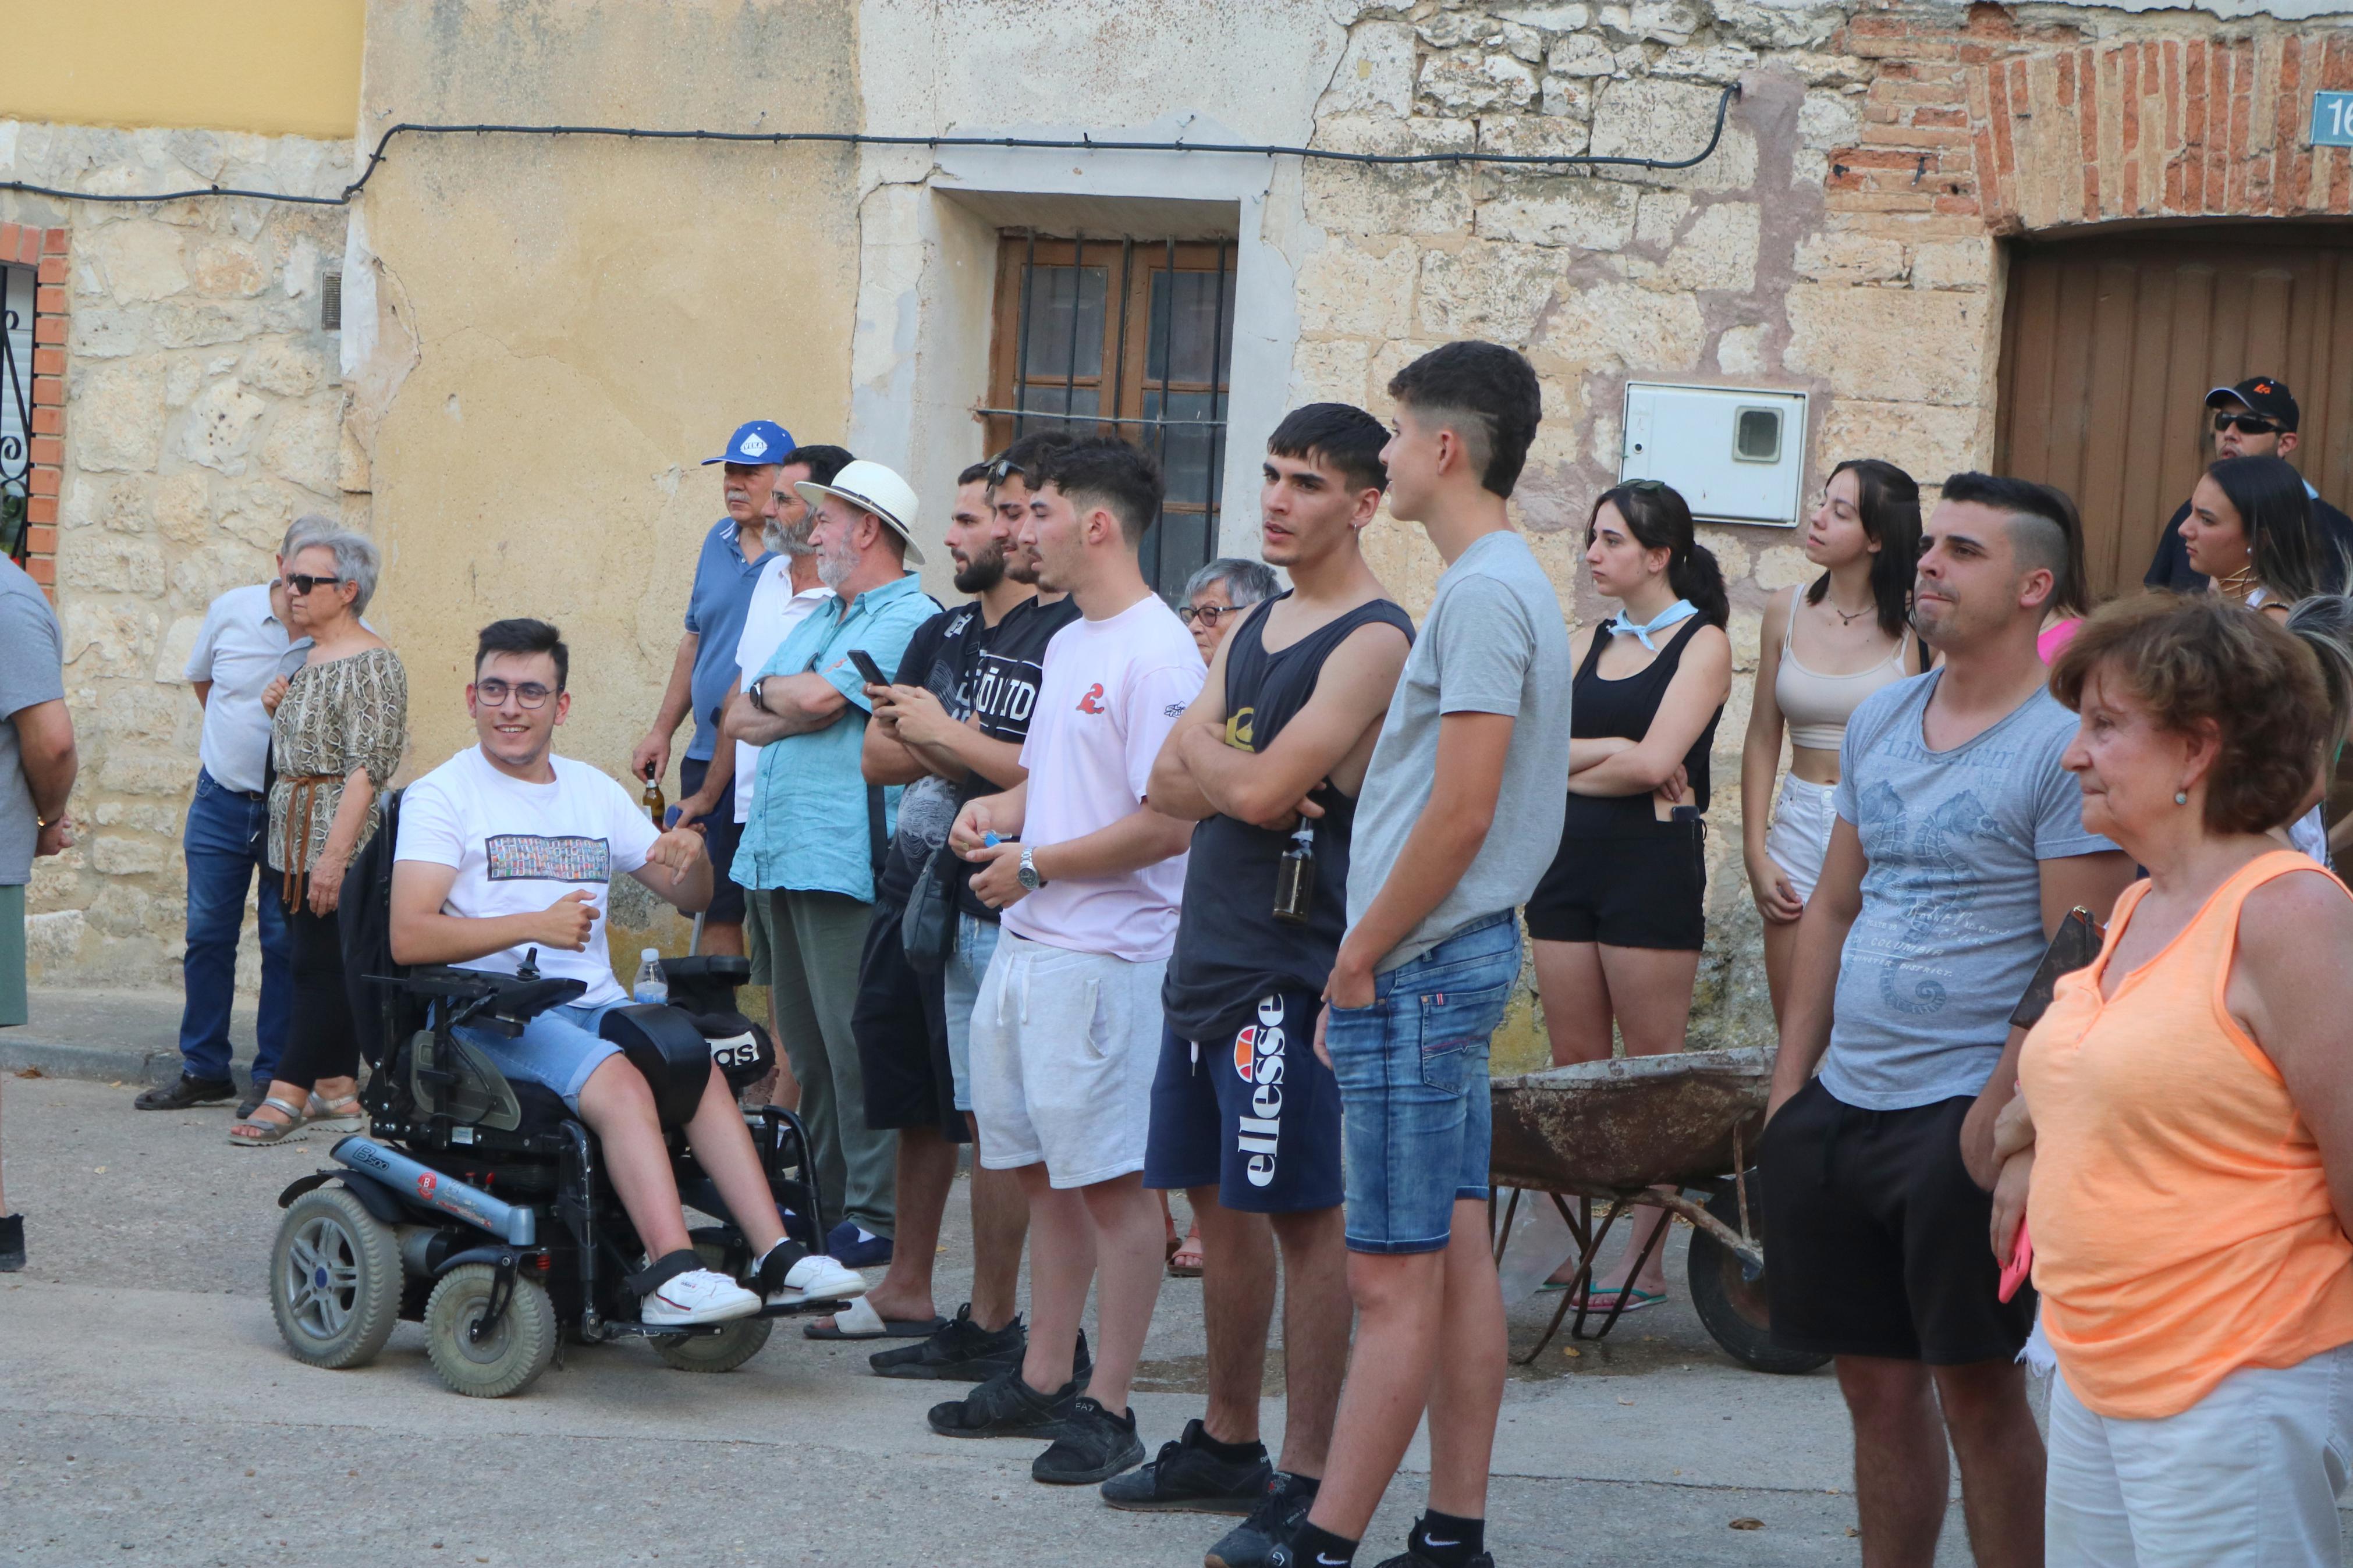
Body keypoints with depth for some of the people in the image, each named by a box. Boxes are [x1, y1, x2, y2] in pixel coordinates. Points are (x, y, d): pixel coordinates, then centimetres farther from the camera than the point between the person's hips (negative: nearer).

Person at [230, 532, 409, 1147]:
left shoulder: (369, 664, -13)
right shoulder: (310, 658, 16)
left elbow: (368, 767, -19)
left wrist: (334, 855, -24)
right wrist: (277, 710, 7)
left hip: (335, 836, -10)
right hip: (293, 836, 10)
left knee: (321, 963, -8)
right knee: (319, 963, 9)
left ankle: (287, 1095, -10)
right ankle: (337, 1092, 12)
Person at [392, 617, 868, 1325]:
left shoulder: (594, 791, 21)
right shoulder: (442, 795, 2)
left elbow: (688, 897, 25)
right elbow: (409, 937, -11)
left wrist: (695, 856, 0)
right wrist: (533, 925, -23)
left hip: (595, 1005, 5)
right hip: (495, 1012, -5)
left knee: (701, 1067, -25)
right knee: (618, 1081, -33)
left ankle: (776, 1256, -32)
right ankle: (672, 1272, -43)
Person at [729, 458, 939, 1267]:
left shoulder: (908, 619, -9)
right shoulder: (820, 618, 21)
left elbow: (815, 700, -19)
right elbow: (740, 718, 14)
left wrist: (768, 692, 1)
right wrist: (794, 706, -6)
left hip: (846, 857, -9)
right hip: (781, 851, 9)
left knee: (855, 1041, -8)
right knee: (804, 1040, 13)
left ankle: (875, 1215, -4)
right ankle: (822, 1194, 20)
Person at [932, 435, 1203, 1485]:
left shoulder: (1156, 654, -15)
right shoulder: (1066, 645, 16)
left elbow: (1169, 822, -21)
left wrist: (1035, 863, -14)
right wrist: (994, 809, 7)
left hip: (1106, 956, -10)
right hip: (1026, 944, 10)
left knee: (1111, 1182, -4)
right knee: (1042, 1171, 15)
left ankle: (1107, 1408, 0)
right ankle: (1042, 1380, 25)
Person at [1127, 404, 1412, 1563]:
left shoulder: (1372, 641, -11)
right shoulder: (1248, 629, 16)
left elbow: (1259, 785, -19)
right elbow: (1168, 785, 10)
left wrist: (1203, 749, 0)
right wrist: (1236, 778, -10)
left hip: (1292, 966, -9)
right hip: (1206, 949, 9)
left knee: (1302, 1216, -5)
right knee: (1220, 1202, 15)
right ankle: (1227, 1446, 27)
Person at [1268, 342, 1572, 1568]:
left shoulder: (1484, 594, -16)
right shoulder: (1504, 583, 16)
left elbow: (1460, 813, -21)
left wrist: (1359, 961, -13)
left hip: (1423, 964, -10)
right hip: (1451, 960, 10)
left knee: (1393, 1277, -7)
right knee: (1454, 1257, 11)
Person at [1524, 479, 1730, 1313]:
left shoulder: (1702, 643, -1)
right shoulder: (1589, 644, 16)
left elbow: (1655, 760, -14)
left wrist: (1566, 765, -1)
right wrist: (1612, 752, -9)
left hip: (1654, 861, -6)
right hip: (1569, 859, 6)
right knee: (1574, 1064, 5)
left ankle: (1646, 1256, -1)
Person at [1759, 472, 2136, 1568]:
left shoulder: (2065, 747, -10)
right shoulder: (1879, 722, 12)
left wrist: (1996, 1117, -19)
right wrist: (1789, 1088, 11)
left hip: (1965, 1111, -7)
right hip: (1841, 1106, 7)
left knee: (1976, 1387, -1)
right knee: (1876, 1383, 11)